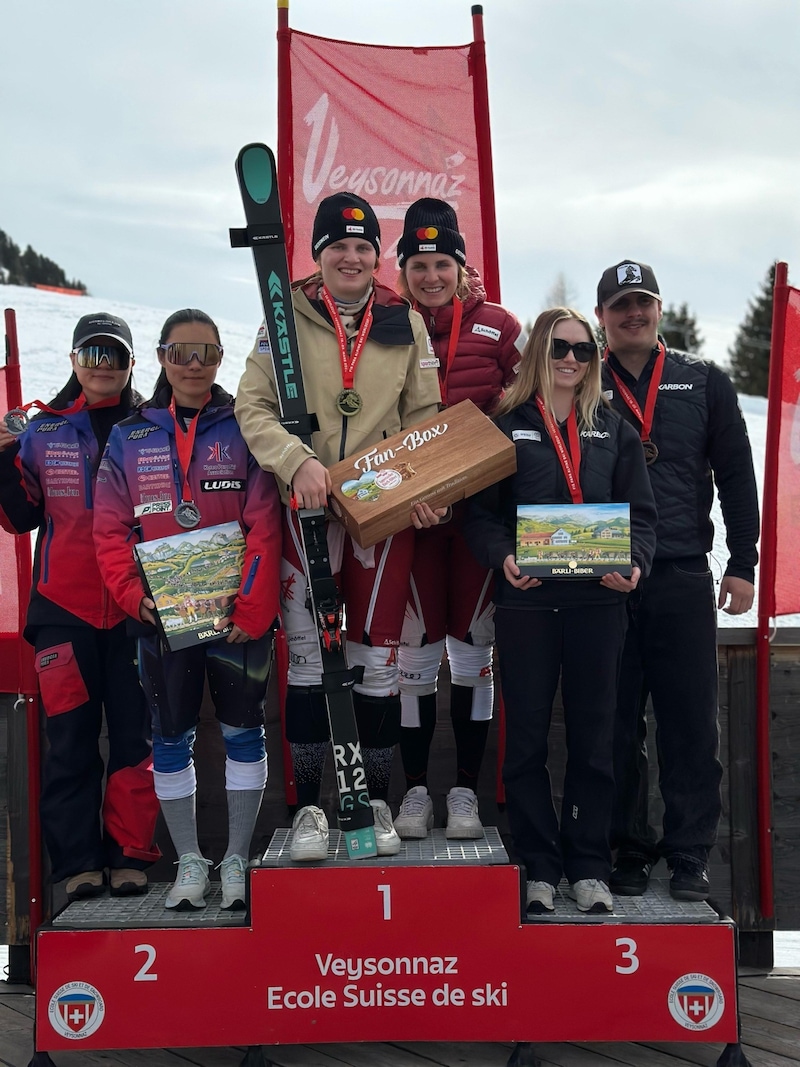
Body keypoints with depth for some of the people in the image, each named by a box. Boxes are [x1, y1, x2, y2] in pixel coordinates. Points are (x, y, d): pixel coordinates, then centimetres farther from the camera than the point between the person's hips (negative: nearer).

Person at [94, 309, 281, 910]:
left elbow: (264, 528, -8)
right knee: (172, 738, 9)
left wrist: (250, 609, -15)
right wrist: (136, 596, -10)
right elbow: (111, 530, 4)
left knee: (243, 731, 5)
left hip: (239, 613, -2)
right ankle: (189, 861, 23)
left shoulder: (242, 430, -1)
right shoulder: (129, 438, 6)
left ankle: (237, 858, 20)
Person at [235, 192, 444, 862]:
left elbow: (425, 417, 9)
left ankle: (375, 801, 18)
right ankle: (309, 806, 13)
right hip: (306, 507, -1)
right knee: (308, 655, 2)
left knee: (378, 656, 4)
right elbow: (253, 408, -1)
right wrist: (297, 460, -18)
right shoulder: (288, 318, 3)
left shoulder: (406, 323, 7)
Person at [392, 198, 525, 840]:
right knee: (417, 647, 4)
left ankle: (466, 792, 17)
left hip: (482, 506, 0)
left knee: (473, 645, 6)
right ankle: (416, 790, 16)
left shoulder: (497, 326, 1)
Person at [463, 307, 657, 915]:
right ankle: (539, 869, 15)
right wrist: (503, 557, -18)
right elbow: (481, 515, 1)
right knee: (527, 737, 4)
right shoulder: (505, 426, 5)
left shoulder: (614, 429, 11)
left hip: (598, 600, 2)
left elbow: (641, 513, 8)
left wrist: (634, 562, -11)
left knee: (594, 736, 6)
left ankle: (589, 868, 18)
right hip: (526, 601, -1)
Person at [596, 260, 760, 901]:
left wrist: (742, 565, 2)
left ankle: (689, 857, 13)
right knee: (617, 725, 5)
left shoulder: (704, 383, 11)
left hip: (683, 580, 0)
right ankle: (629, 852, 17)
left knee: (691, 725, 2)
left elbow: (736, 475, 8)